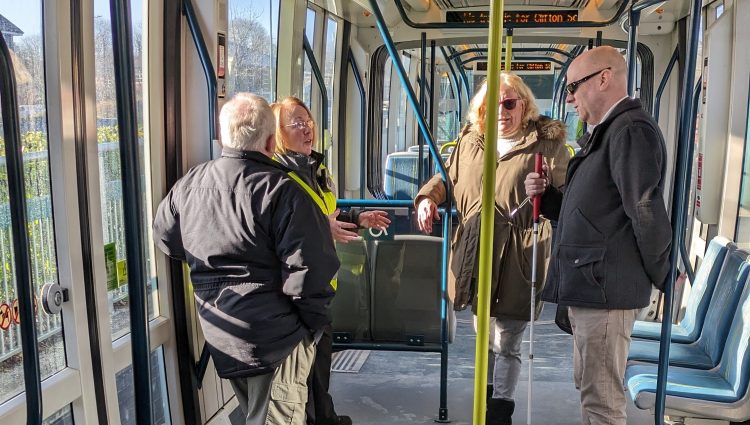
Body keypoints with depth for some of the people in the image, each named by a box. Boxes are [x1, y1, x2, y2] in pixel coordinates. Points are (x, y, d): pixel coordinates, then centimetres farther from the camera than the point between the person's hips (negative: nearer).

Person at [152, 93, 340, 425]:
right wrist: (313, 323, -7)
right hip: (274, 336, -7)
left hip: (217, 332, 7)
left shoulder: (188, 184, 2)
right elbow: (308, 268, -23)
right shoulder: (280, 190, -19)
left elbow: (166, 239, 17)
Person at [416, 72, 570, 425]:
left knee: (506, 342, 5)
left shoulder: (547, 143, -4)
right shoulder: (469, 141, 11)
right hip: (475, 254, 5)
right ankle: (497, 393, 44)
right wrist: (428, 197, 5)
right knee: (484, 337, 21)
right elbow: (447, 176, 24)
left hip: (516, 259, -5)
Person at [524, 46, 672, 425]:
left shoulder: (632, 129, -15)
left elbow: (646, 211, -20)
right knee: (589, 389, 20)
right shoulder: (602, 135, 19)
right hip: (587, 284, 11)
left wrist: (660, 275, -7)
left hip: (604, 286, -11)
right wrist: (545, 196, 6)